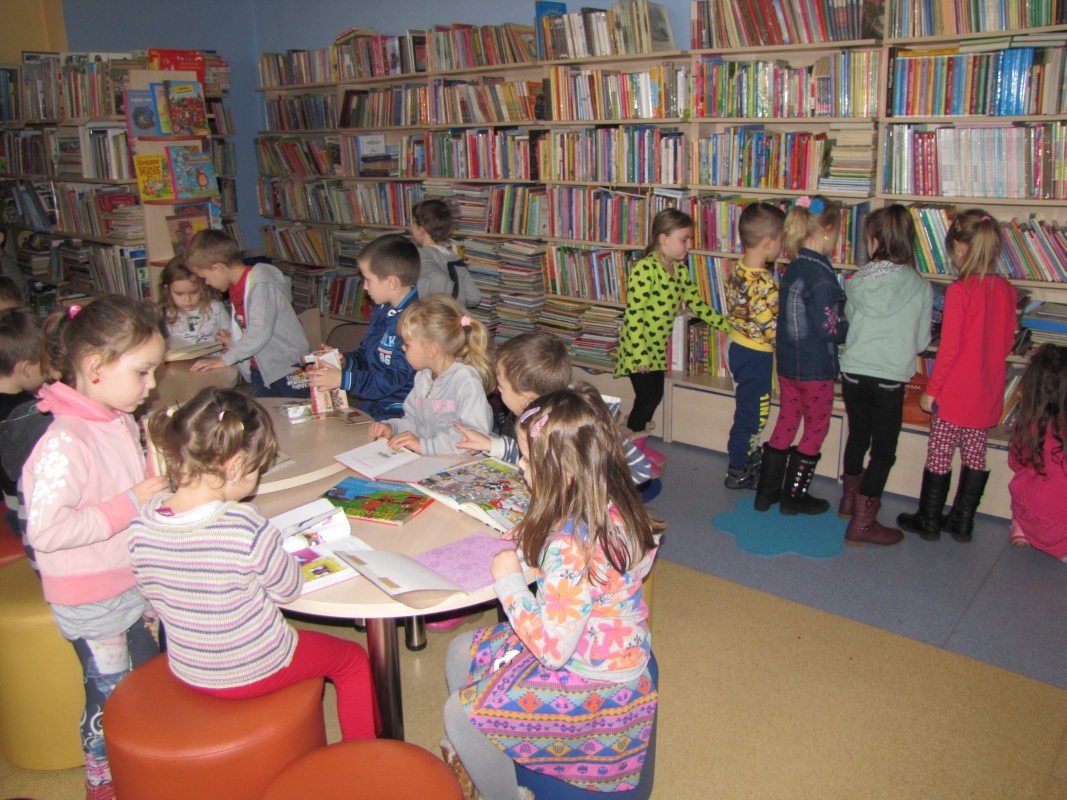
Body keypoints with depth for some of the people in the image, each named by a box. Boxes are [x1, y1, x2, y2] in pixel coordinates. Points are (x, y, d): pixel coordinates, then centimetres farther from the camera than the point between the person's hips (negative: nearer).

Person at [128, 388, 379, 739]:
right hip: (253, 672, -6)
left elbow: (152, 590, 0)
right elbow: (287, 588, -17)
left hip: (186, 671, 6)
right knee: (353, 659, 19)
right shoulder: (246, 526, -33)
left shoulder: (143, 523, -16)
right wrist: (287, 556, 0)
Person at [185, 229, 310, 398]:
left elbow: (260, 333, -24)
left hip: (289, 368, -8)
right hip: (261, 371, 8)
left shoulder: (261, 284, -18)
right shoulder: (236, 288, 9)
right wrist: (234, 341, 1)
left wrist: (225, 359, -19)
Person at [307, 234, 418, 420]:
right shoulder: (382, 311, 10)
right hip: (373, 405, 9)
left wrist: (343, 379, -22)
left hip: (398, 413, -9)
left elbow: (395, 379, -23)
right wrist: (345, 361, 3)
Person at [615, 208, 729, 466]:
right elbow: (634, 315, -23)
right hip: (637, 346, -8)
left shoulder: (680, 270, 5)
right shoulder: (644, 269, -22)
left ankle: (638, 442, 31)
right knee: (647, 398, -6)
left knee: (655, 396, 14)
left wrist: (727, 324, 10)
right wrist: (640, 355, -23)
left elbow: (696, 303, 14)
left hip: (658, 346, 8)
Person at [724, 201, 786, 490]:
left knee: (746, 407, 23)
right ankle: (738, 471, 19)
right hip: (757, 356, -8)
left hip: (737, 346, 8)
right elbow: (773, 331, -25)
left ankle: (748, 455, 39)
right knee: (753, 411, 7)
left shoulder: (737, 270, -2)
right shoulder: (766, 284, -28)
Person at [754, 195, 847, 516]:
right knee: (816, 427, 9)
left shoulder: (793, 267, 5)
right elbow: (829, 329, -21)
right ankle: (794, 496, 20)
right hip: (815, 367, -8)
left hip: (788, 362, 8)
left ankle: (767, 491, 25)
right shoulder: (821, 273, -21)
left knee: (786, 422, 16)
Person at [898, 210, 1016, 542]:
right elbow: (1007, 343, 9)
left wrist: (931, 389, -9)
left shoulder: (959, 291, -18)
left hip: (955, 391, -6)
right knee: (975, 455, 15)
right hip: (988, 393, 6)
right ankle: (963, 522, 26)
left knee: (939, 455, 7)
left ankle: (928, 521, 18)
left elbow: (949, 348, -17)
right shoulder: (1006, 290, 1)